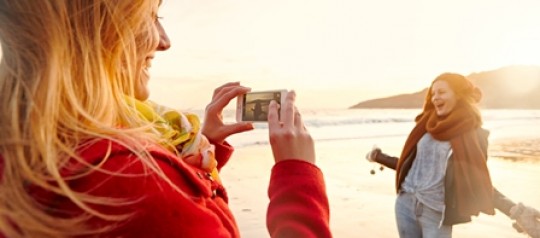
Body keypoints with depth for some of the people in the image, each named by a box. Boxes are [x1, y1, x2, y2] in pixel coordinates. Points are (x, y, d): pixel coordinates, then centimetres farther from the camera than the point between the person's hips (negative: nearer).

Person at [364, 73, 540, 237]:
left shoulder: (474, 135, -4)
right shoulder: (427, 126, 6)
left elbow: (479, 182, 0)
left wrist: (512, 209, -11)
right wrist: (379, 157, 12)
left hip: (437, 213, -3)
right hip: (406, 203, 4)